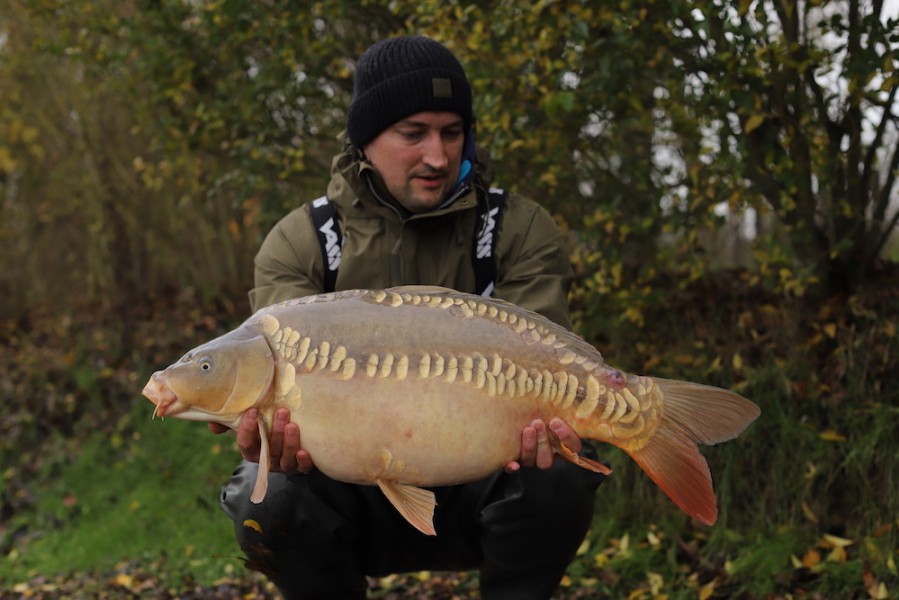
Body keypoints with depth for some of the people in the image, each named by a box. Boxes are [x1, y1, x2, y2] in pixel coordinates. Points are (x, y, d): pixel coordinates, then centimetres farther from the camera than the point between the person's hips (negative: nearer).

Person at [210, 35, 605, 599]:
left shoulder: (522, 231, -4)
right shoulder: (298, 244, -4)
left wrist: (534, 423, -40)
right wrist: (277, 428, -42)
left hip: (474, 489, 0)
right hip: (357, 496, 0)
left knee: (557, 476, -31)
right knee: (266, 494, -29)